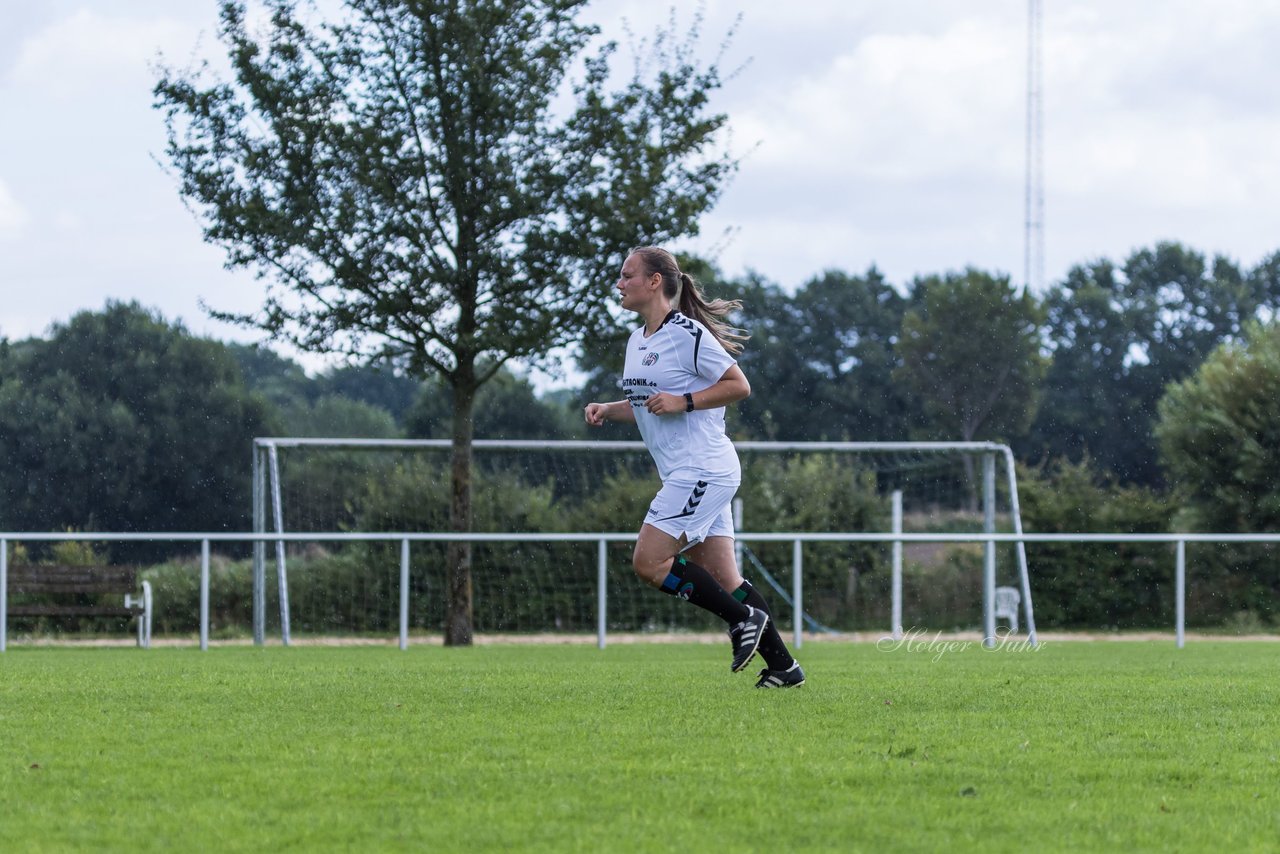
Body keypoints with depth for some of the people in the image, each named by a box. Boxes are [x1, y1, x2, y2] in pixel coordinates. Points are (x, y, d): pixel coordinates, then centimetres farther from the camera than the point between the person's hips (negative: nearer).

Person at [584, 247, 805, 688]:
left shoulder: (687, 334, -13)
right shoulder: (637, 340, 15)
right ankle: (782, 666, 9)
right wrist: (607, 410, 9)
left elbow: (739, 386, -12)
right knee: (723, 579, 6)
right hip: (687, 474, 9)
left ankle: (743, 619, -4)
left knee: (648, 562, -12)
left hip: (702, 470, -9)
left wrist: (683, 402, -19)